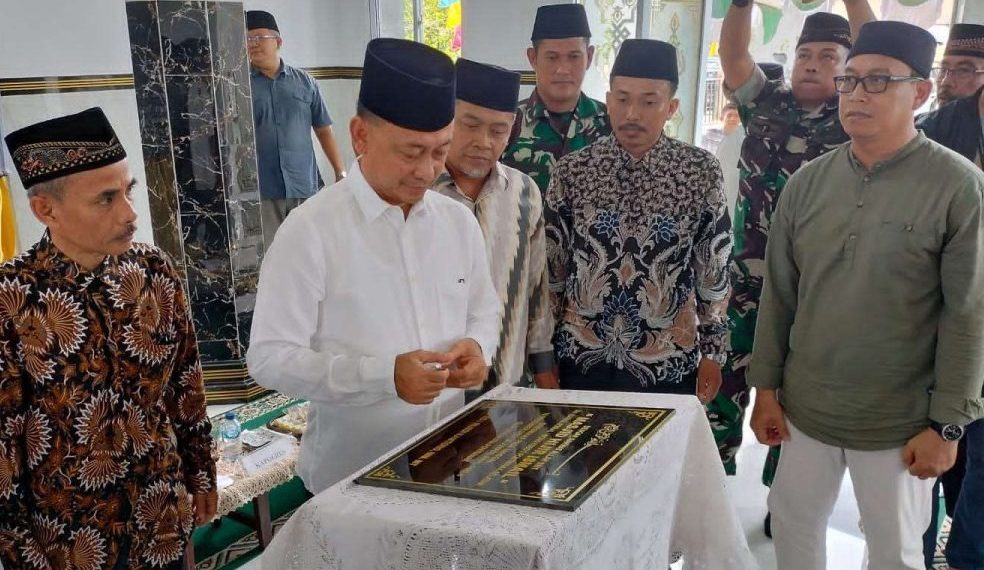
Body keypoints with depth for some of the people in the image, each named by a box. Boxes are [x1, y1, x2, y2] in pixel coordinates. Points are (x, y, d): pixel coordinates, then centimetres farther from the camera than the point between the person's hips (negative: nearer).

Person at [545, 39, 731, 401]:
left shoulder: (701, 172, -7)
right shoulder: (572, 170, -5)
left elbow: (714, 270, 0)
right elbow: (551, 266, 2)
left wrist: (712, 351, 3)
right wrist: (545, 351, 6)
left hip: (668, 364, 0)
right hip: (581, 357, 1)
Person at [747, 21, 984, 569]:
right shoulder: (807, 182, 0)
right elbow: (779, 294, 5)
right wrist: (766, 386, 5)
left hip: (900, 421, -3)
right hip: (803, 407, 4)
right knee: (793, 525, 17)